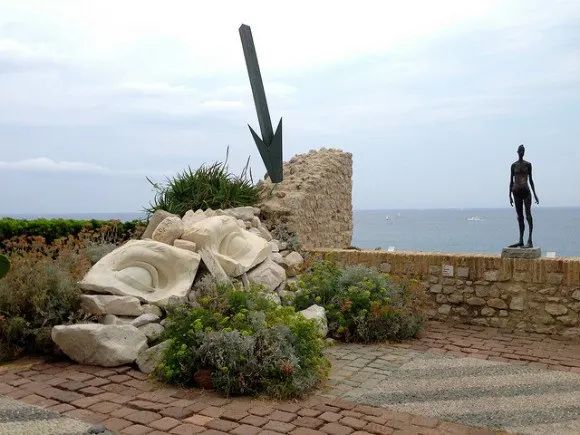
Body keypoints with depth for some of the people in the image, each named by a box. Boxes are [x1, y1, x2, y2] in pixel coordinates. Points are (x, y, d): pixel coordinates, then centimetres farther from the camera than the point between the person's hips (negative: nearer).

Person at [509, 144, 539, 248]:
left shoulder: (528, 164, 7)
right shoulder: (514, 165, 9)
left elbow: (530, 179, 10)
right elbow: (511, 181, 9)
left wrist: (534, 193, 5)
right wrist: (510, 195, 5)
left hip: (526, 191, -2)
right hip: (516, 192, 2)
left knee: (528, 214, -11)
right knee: (520, 216, 6)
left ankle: (530, 241, -15)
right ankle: (521, 241, 9)